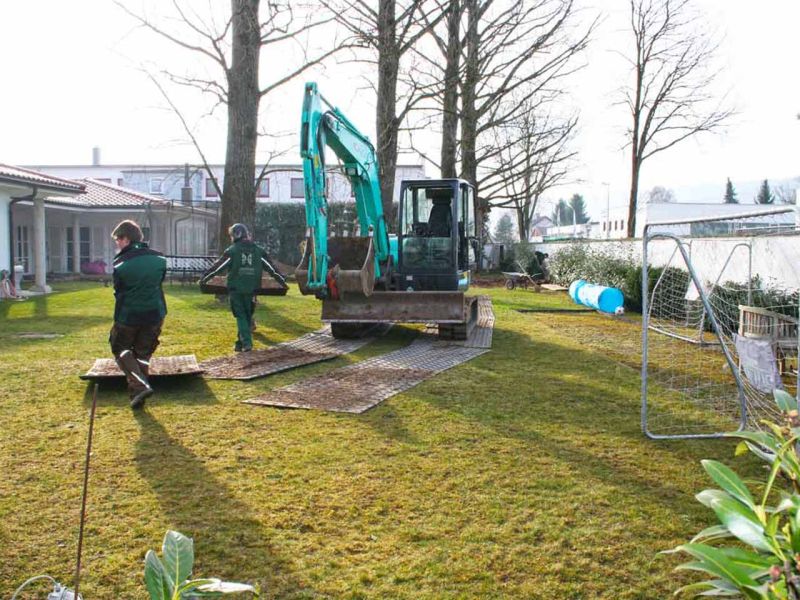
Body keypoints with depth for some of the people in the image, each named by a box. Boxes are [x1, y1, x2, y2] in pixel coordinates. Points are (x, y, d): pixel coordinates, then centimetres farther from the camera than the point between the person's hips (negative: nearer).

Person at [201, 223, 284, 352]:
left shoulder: (232, 251, -6)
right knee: (247, 315, 14)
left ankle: (246, 342, -9)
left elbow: (217, 267, -3)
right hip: (250, 289, 3)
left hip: (236, 289, -2)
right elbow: (271, 268, 8)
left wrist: (204, 278, 8)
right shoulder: (258, 250, 4)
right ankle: (241, 343, 17)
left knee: (241, 316, 3)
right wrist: (282, 280, 17)